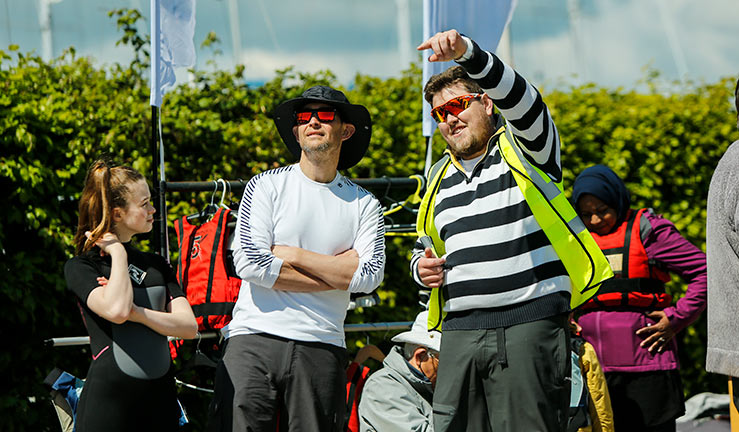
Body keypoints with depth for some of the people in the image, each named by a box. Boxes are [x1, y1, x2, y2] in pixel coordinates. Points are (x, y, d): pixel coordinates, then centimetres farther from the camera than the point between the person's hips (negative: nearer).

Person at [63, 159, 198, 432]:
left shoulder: (157, 265, 17)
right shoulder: (80, 267, 0)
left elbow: (189, 326, 6)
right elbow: (116, 310, -20)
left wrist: (137, 313, -9)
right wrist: (118, 253, -6)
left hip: (161, 398, 5)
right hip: (108, 397, -5)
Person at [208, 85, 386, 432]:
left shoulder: (364, 205, 13)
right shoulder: (266, 186, 7)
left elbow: (370, 275, -3)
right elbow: (249, 263, -7)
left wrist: (294, 255, -5)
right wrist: (338, 272, -2)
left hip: (321, 348, 2)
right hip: (254, 338, -2)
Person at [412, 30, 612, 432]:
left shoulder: (524, 149, 4)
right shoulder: (440, 177, 22)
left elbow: (518, 97, -17)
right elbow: (425, 247, 34)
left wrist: (466, 51, -33)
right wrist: (422, 267, 8)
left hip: (529, 324, -5)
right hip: (460, 332, 5)